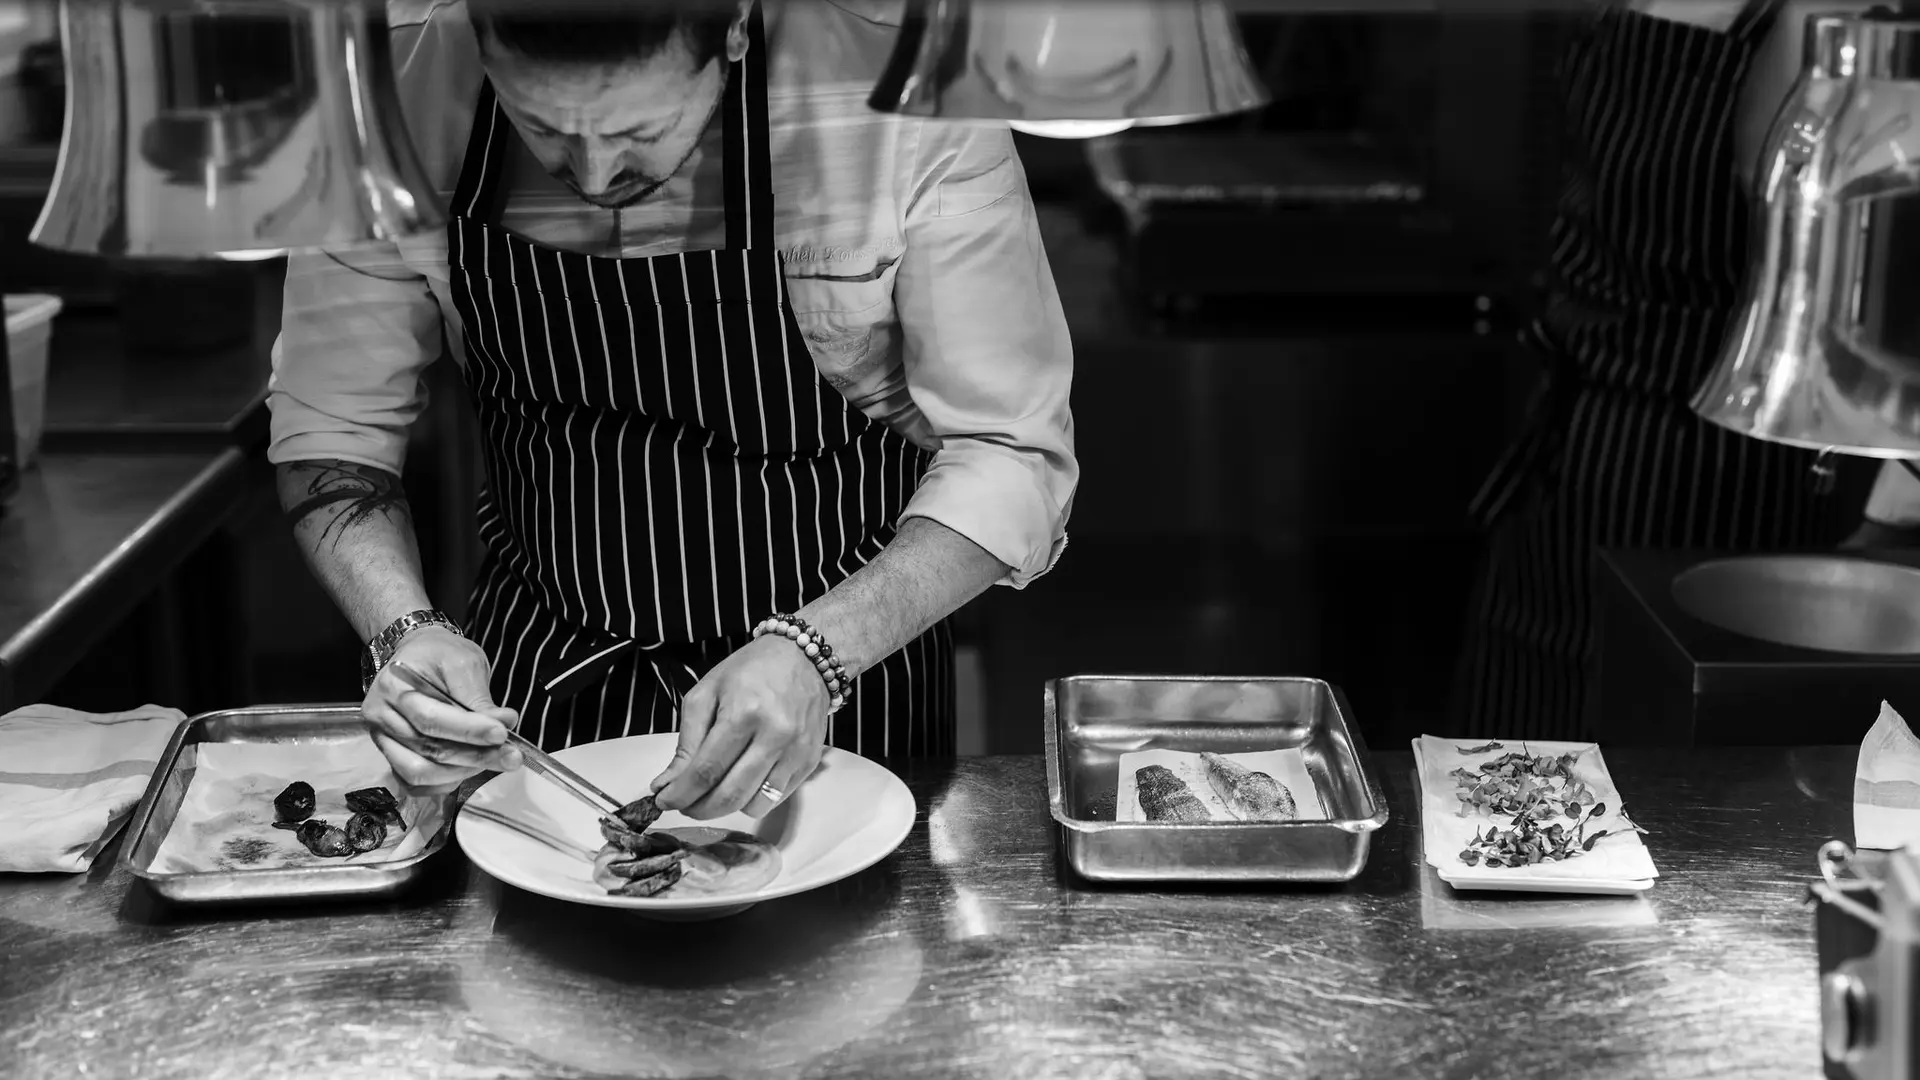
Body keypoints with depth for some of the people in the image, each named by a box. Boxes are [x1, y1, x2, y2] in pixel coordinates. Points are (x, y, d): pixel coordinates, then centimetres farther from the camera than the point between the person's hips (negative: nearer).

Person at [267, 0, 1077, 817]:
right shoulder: (395, 86, -19)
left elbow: (1010, 457, -20)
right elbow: (333, 427, -8)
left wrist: (813, 654, -34)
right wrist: (403, 630, -27)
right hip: (540, 671, 0)